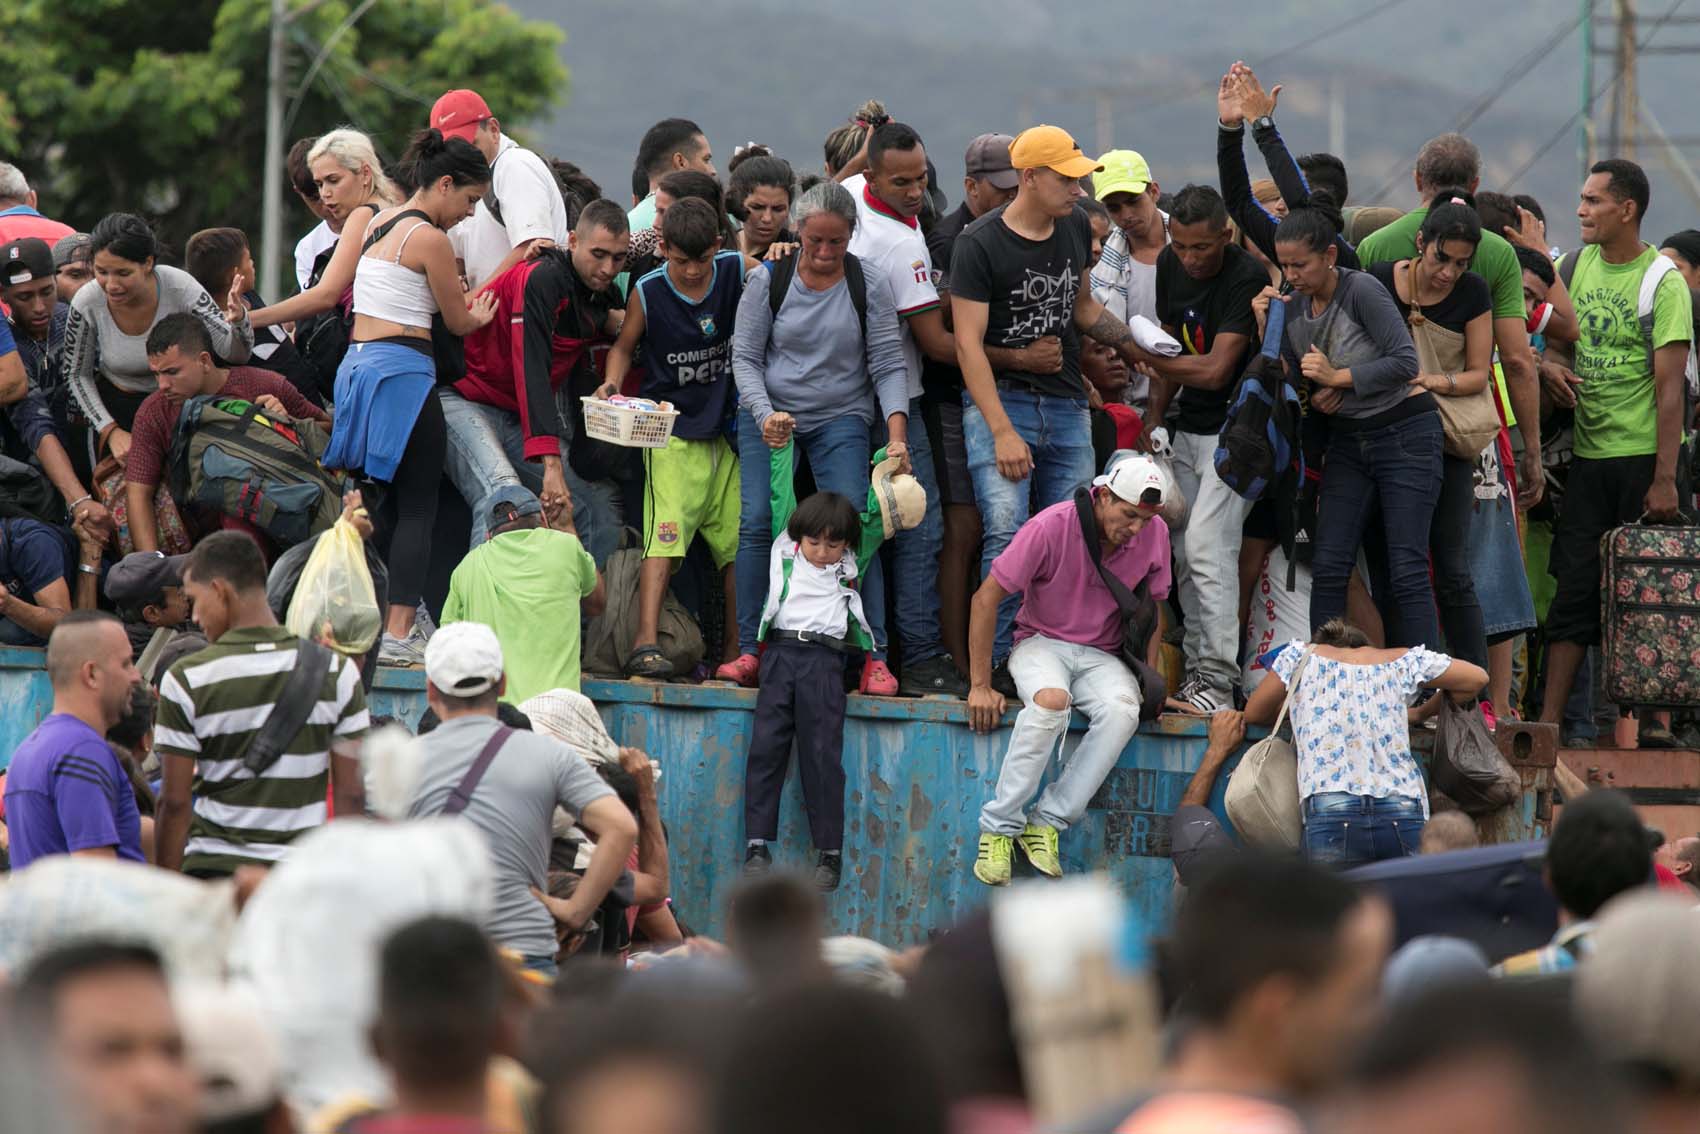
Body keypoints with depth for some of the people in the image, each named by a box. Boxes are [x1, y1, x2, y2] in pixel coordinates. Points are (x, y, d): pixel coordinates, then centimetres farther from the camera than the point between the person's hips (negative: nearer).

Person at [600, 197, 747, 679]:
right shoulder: (648, 293, -7)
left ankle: (736, 650, 17)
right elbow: (624, 345, 6)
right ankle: (645, 644, -24)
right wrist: (612, 383, -12)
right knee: (664, 534, -18)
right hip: (672, 432, -4)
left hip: (727, 430, 4)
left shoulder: (735, 272, -3)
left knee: (740, 541, 6)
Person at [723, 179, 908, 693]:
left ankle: (874, 657, -12)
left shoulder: (869, 285, -2)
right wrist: (765, 414, -17)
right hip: (768, 414, 1)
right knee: (758, 520, -13)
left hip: (841, 419, -1)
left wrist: (896, 437, -16)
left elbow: (888, 366, -4)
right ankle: (750, 652, -6)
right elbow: (745, 356, 0)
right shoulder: (769, 280, -2)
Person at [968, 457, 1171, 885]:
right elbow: (986, 598, -12)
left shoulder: (1155, 534, -4)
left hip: (1103, 655, 3)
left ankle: (1047, 822, -27)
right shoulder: (1052, 527, -17)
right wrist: (980, 687, -12)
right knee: (1051, 700, -39)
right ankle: (999, 828, -30)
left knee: (1123, 710, -32)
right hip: (1040, 643, -3)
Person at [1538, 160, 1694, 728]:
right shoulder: (1576, 265, 7)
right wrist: (1545, 365, -4)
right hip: (1589, 455, 5)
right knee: (1575, 587, 2)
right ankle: (1550, 718, 1)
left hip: (1644, 455, -5)